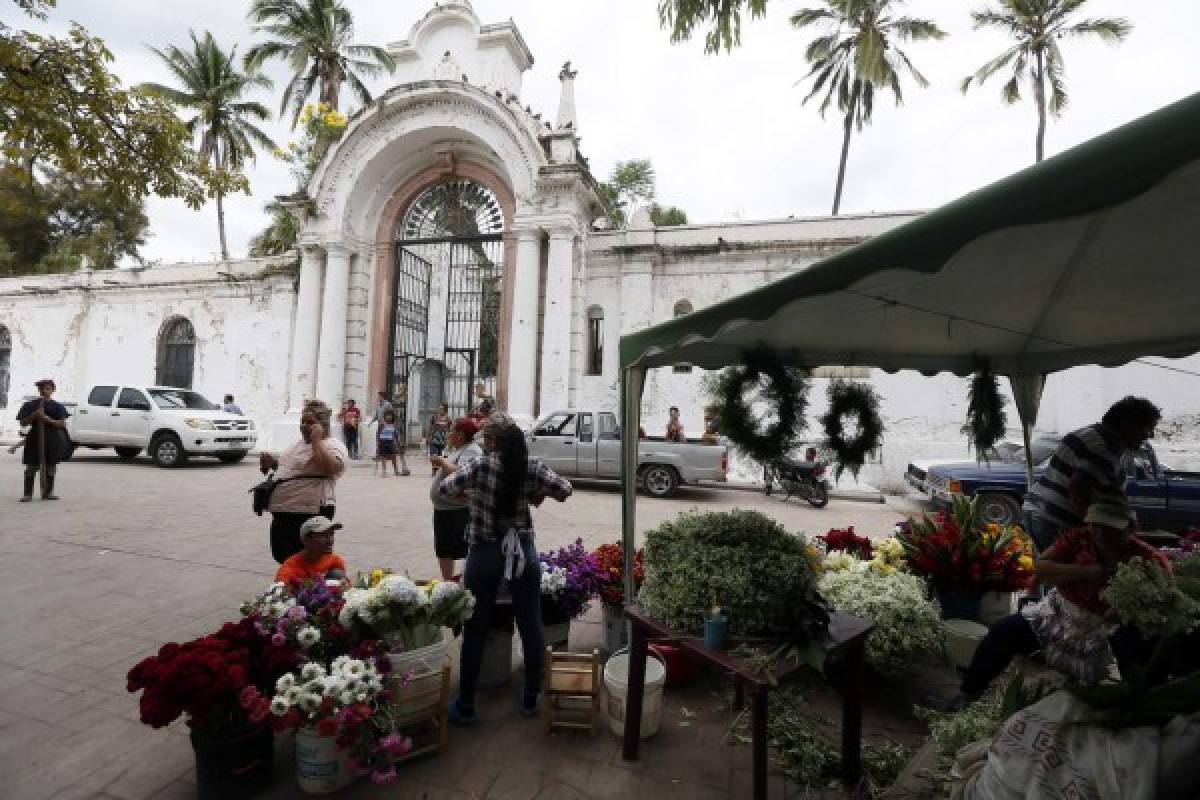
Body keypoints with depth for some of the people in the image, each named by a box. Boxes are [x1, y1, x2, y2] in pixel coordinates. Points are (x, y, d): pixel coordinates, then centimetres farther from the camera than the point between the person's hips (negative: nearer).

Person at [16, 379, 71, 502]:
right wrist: (34, 416, -13)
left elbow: (62, 424, -3)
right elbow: (23, 422, 4)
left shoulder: (57, 406, 4)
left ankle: (48, 492, 15)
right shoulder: (30, 405, 6)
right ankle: (28, 493, 7)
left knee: (50, 468, 6)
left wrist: (48, 419, -18)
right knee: (31, 468, 0)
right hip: (35, 439, 0)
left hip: (52, 440, 0)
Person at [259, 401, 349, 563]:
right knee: (283, 559, 19)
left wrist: (316, 440, -21)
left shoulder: (333, 445, -10)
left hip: (309, 514, -9)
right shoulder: (299, 444, 19)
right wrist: (273, 463, 14)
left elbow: (328, 467, -30)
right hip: (281, 513, 9)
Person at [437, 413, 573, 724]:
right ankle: (531, 699, 29)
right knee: (531, 627, 15)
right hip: (523, 550, 2)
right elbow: (564, 490, -3)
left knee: (475, 631, 11)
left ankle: (465, 707, 24)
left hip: (485, 553, -2)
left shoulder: (481, 466, -13)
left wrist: (468, 487, 12)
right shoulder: (532, 467, -6)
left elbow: (443, 489, -6)